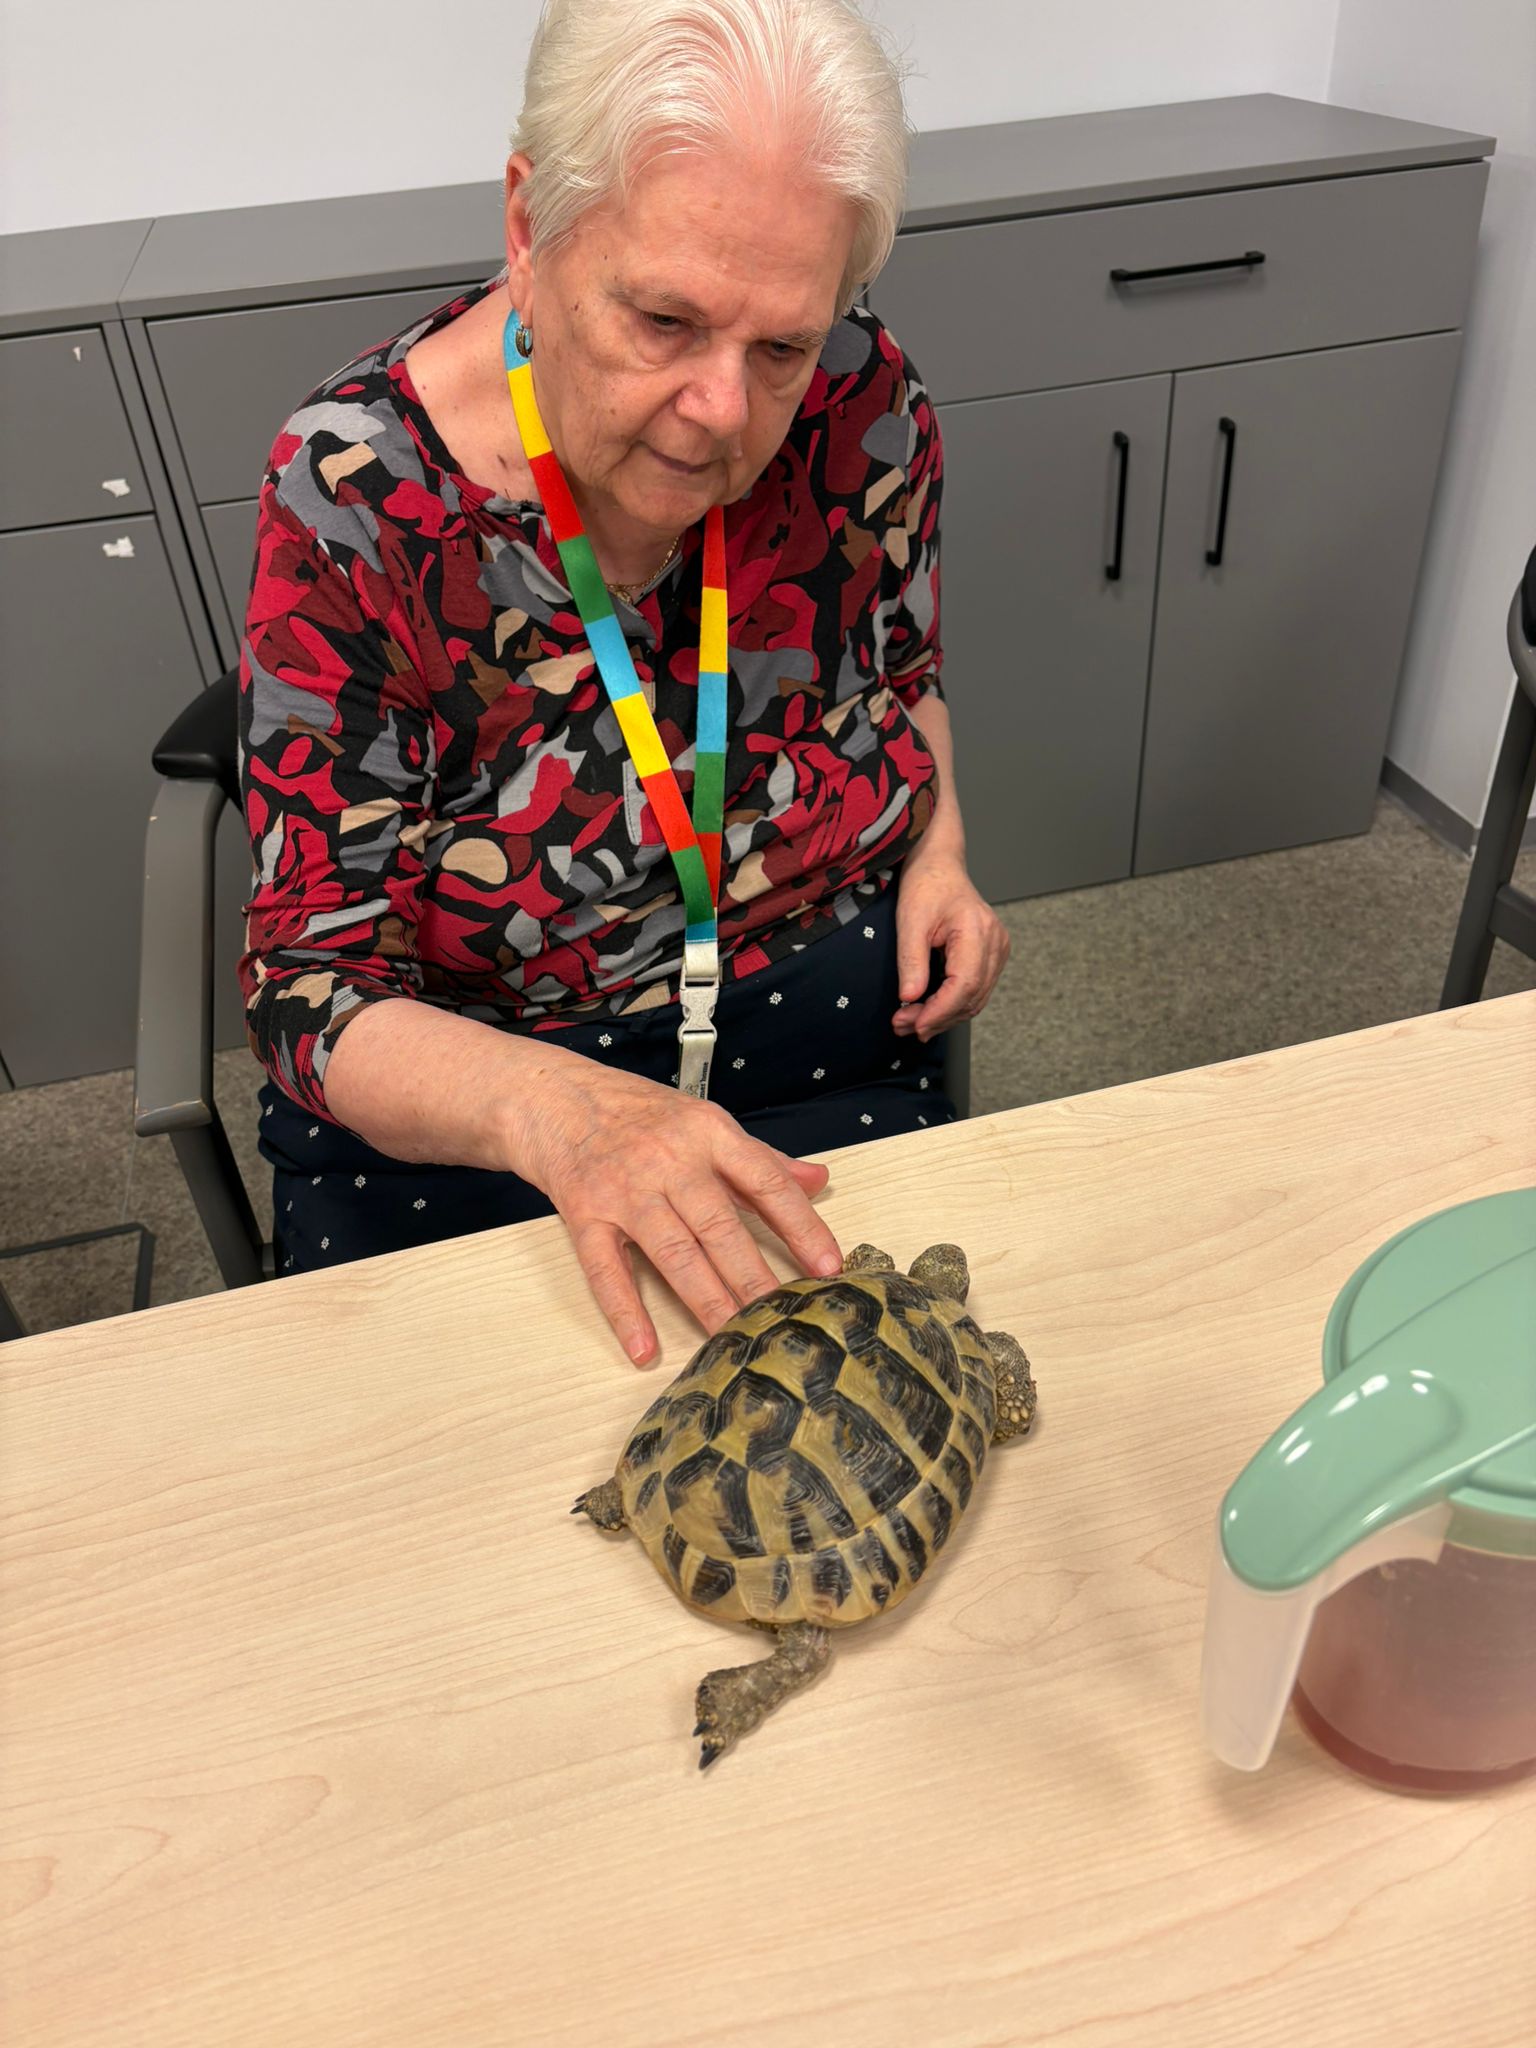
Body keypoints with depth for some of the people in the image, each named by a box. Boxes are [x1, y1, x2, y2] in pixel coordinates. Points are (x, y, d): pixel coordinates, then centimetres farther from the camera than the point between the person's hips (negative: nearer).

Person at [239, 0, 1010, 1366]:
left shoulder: (862, 404, -10)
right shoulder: (357, 496, -19)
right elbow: (314, 988, -19)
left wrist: (939, 858, -6)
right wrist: (549, 1104, -38)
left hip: (838, 1061, 3)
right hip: (457, 1111, -2)